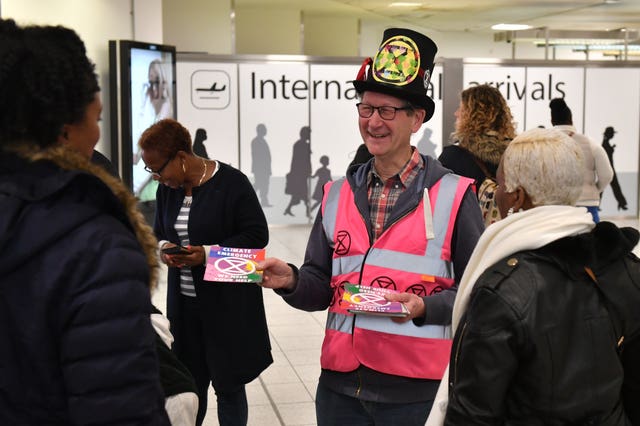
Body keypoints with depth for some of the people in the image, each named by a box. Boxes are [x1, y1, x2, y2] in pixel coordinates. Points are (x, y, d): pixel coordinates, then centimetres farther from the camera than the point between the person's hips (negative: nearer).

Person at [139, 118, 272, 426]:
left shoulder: (231, 183, -13)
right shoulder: (167, 189, 6)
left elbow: (257, 235, -12)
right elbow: (159, 234, 18)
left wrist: (209, 253, -23)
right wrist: (163, 248, -6)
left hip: (227, 305, -5)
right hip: (184, 303, 5)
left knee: (228, 385, 5)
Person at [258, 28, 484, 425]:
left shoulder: (454, 195, -4)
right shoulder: (337, 195, 9)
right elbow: (322, 286, 10)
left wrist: (423, 307, -20)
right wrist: (292, 281, -10)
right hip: (340, 384, 4)